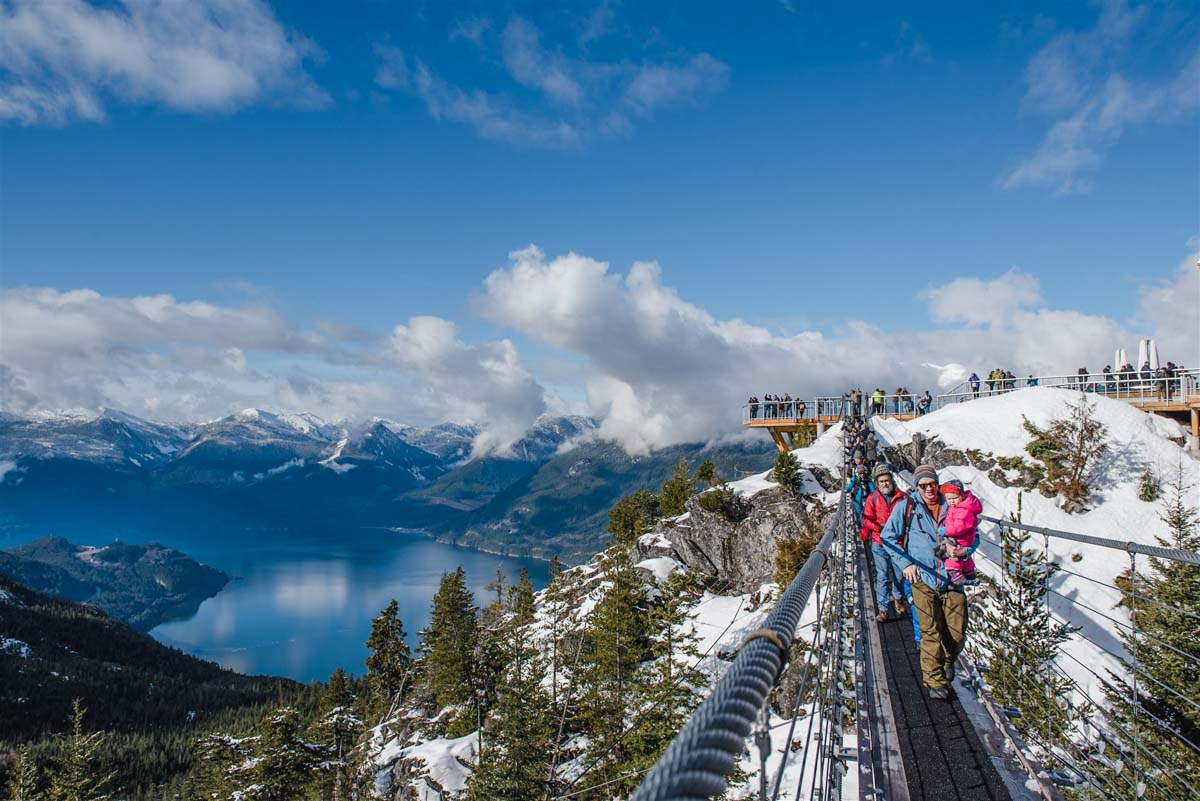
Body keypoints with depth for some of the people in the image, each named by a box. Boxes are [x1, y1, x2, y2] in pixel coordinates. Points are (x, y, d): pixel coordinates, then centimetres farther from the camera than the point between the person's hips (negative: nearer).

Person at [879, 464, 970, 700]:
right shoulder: (907, 506, 1)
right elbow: (887, 536, 6)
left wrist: (964, 550, -4)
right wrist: (905, 563, -2)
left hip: (952, 578, 2)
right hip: (923, 578, -2)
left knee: (957, 634, 5)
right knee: (931, 633, -4)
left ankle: (948, 663, 35)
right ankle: (935, 682, 10)